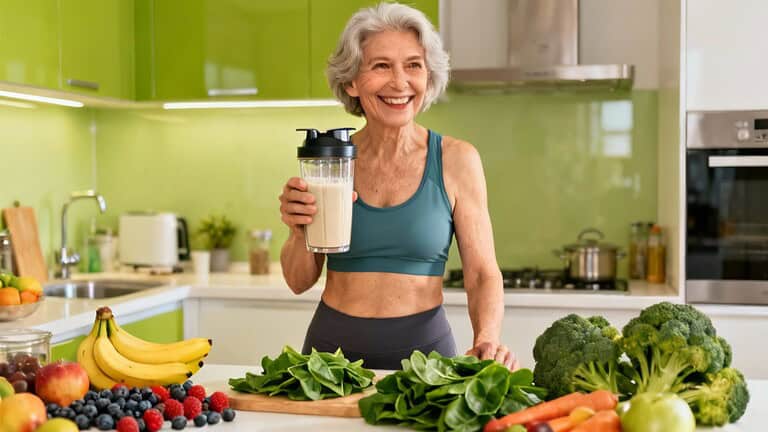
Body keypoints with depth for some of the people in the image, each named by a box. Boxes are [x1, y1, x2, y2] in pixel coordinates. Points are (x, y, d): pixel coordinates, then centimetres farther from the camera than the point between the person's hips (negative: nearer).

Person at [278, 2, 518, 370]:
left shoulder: (455, 160, -5)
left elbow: (482, 274, -3)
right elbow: (299, 281, 5)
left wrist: (487, 340, -21)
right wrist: (301, 232, -15)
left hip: (424, 344, -1)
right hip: (334, 344, 2)